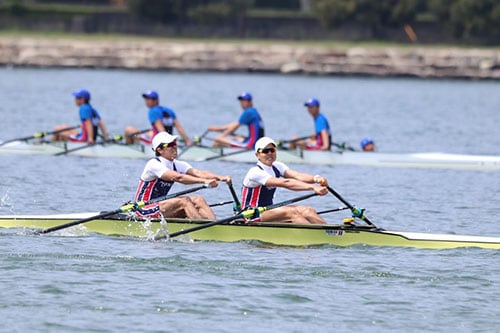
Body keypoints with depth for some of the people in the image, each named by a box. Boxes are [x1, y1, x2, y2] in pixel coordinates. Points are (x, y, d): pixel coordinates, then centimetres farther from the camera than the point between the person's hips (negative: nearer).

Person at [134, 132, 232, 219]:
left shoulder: (177, 165, 7)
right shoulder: (154, 164, -17)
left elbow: (199, 173, -9)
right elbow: (177, 177, -31)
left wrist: (220, 178, -27)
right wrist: (204, 181, -39)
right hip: (144, 211, -8)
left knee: (198, 200, -11)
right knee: (184, 201, -27)